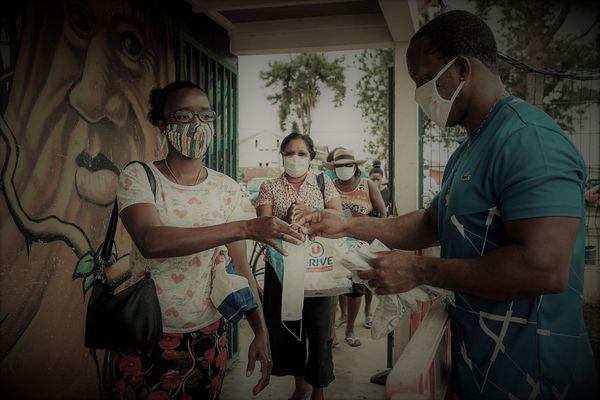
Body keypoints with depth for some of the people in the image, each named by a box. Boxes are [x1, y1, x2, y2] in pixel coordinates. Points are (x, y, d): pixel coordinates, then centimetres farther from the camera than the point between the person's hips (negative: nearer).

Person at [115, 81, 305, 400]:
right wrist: (245, 228, -34)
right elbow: (151, 241, -29)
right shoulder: (138, 177, -10)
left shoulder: (227, 188, -1)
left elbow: (239, 266, 0)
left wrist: (260, 331, -10)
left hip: (208, 336, 3)